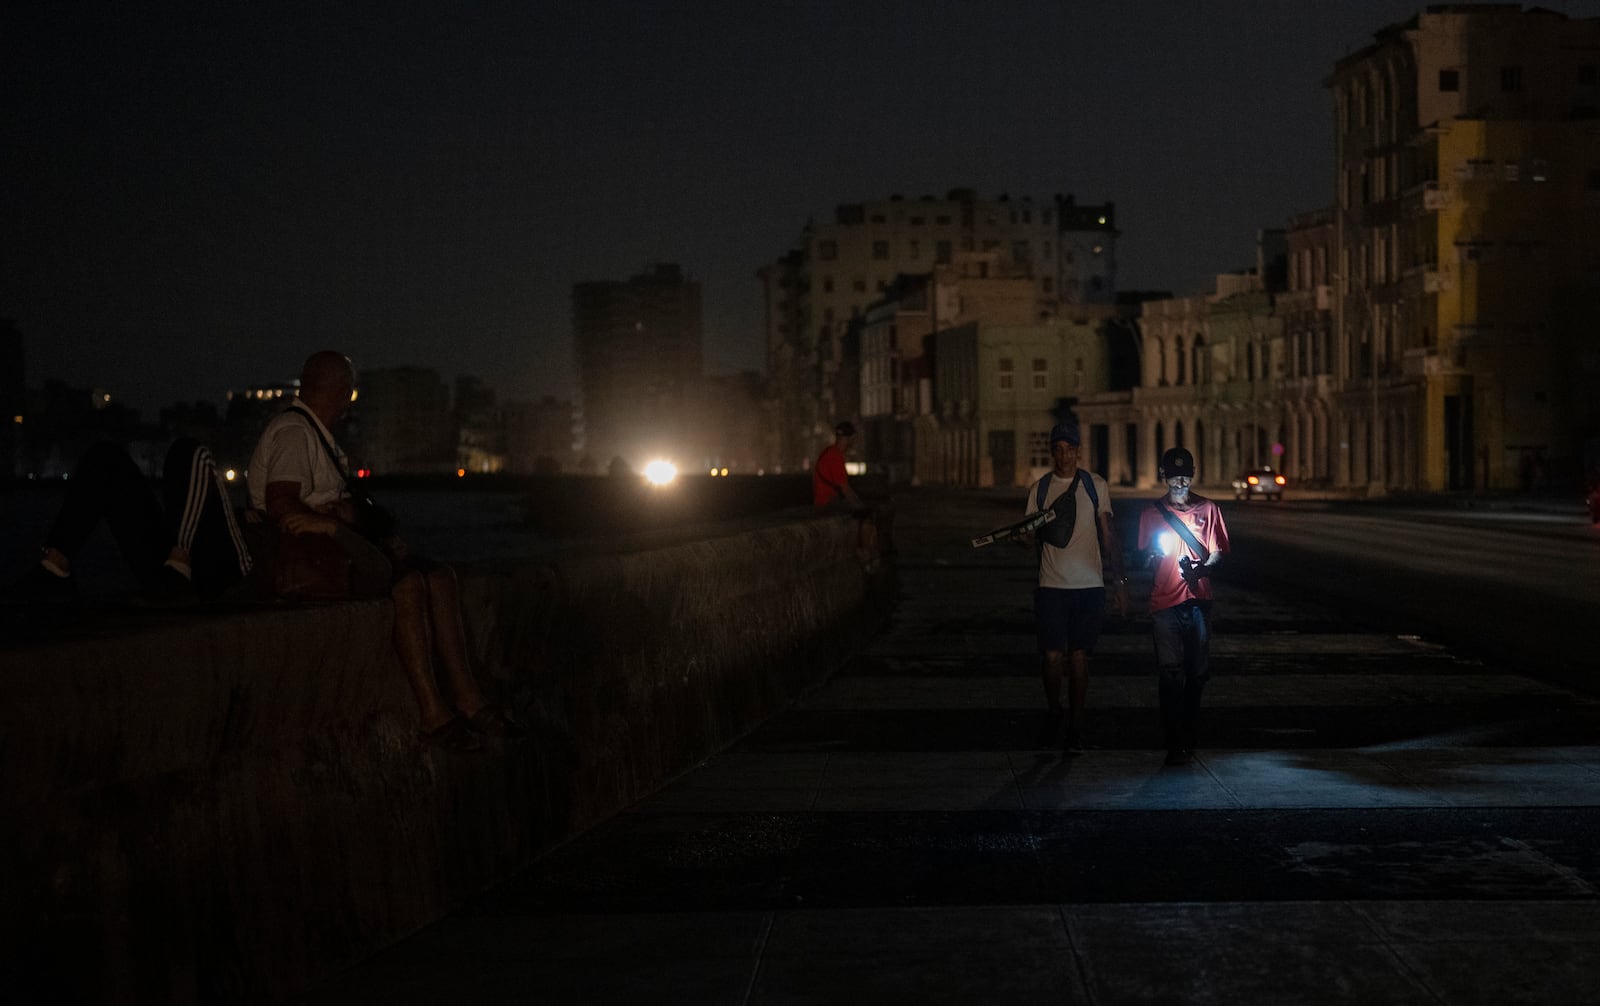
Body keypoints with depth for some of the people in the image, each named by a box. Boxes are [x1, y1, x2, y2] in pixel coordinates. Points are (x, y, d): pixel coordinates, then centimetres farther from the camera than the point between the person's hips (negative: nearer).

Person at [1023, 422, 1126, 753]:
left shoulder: (1096, 486, 5)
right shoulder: (1039, 489, 6)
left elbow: (1108, 535, 8)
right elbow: (1031, 536, 7)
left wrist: (1119, 581, 5)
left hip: (1089, 585, 0)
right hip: (1052, 585, 0)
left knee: (1079, 656, 1)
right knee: (1052, 655, -5)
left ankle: (1076, 727, 10)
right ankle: (1053, 711, 20)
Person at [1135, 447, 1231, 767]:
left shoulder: (1208, 509, 9)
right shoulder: (1152, 512, 10)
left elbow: (1217, 552, 6)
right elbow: (1144, 557, 13)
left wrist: (1202, 568, -14)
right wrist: (1154, 554, -11)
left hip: (1198, 599, 1)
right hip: (1164, 601, -1)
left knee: (1197, 672, 6)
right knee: (1171, 672, -7)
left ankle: (1188, 736, 21)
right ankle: (1175, 745, -7)